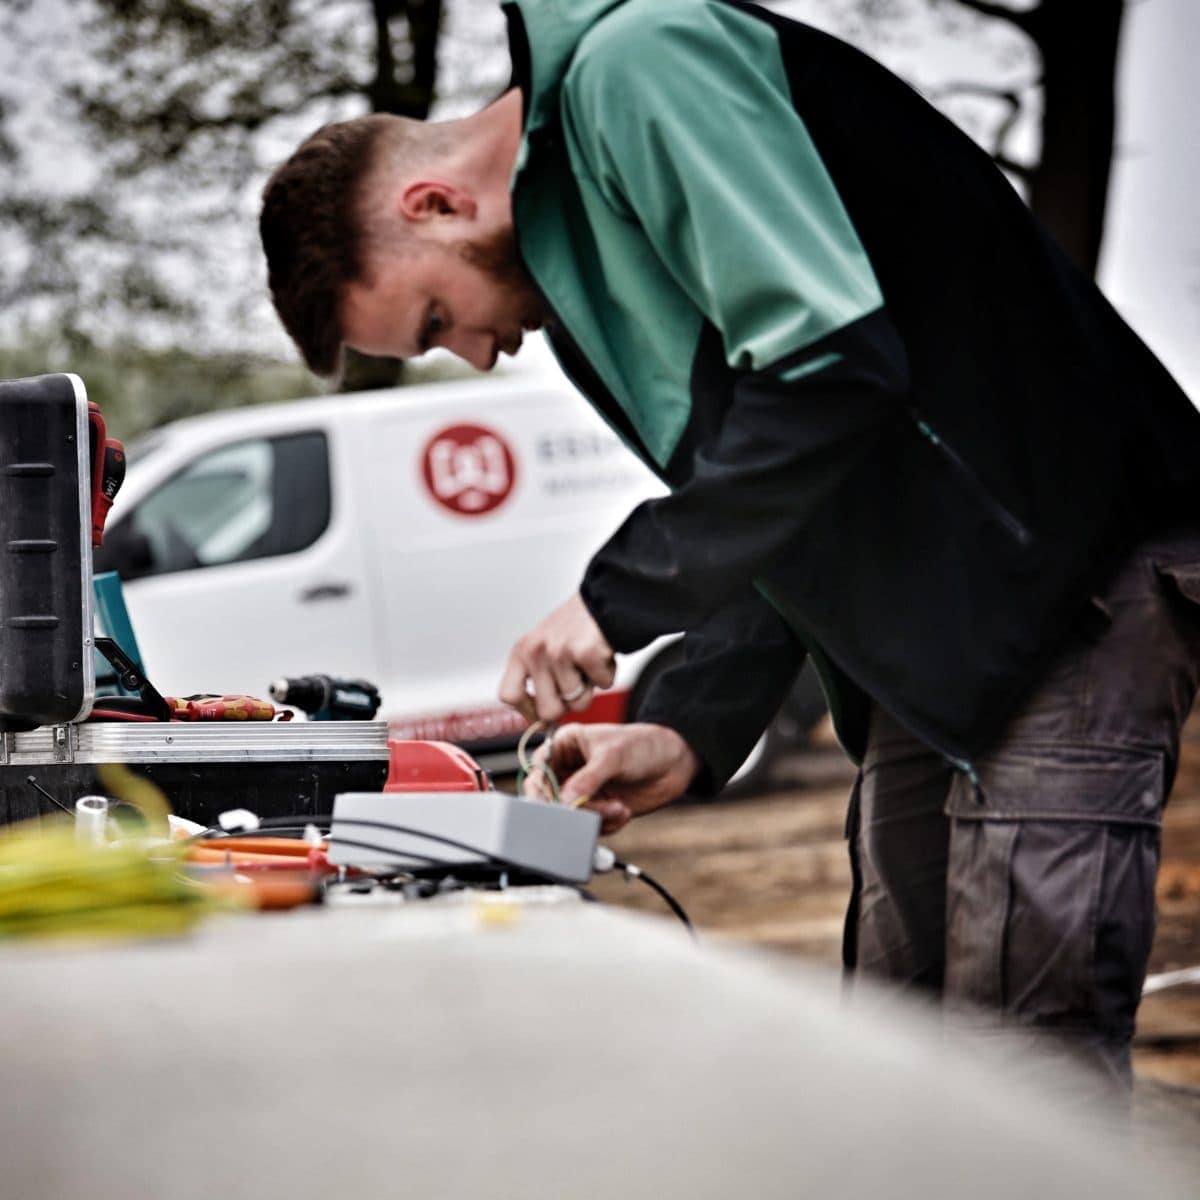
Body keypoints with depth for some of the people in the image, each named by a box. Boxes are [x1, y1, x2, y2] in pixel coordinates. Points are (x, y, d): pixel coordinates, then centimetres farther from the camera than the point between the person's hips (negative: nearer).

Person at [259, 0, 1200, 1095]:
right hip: (926, 640, 10)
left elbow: (836, 359, -25)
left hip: (1071, 584, -10)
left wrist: (618, 596, -17)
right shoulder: (568, 226, 17)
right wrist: (693, 729, 5)